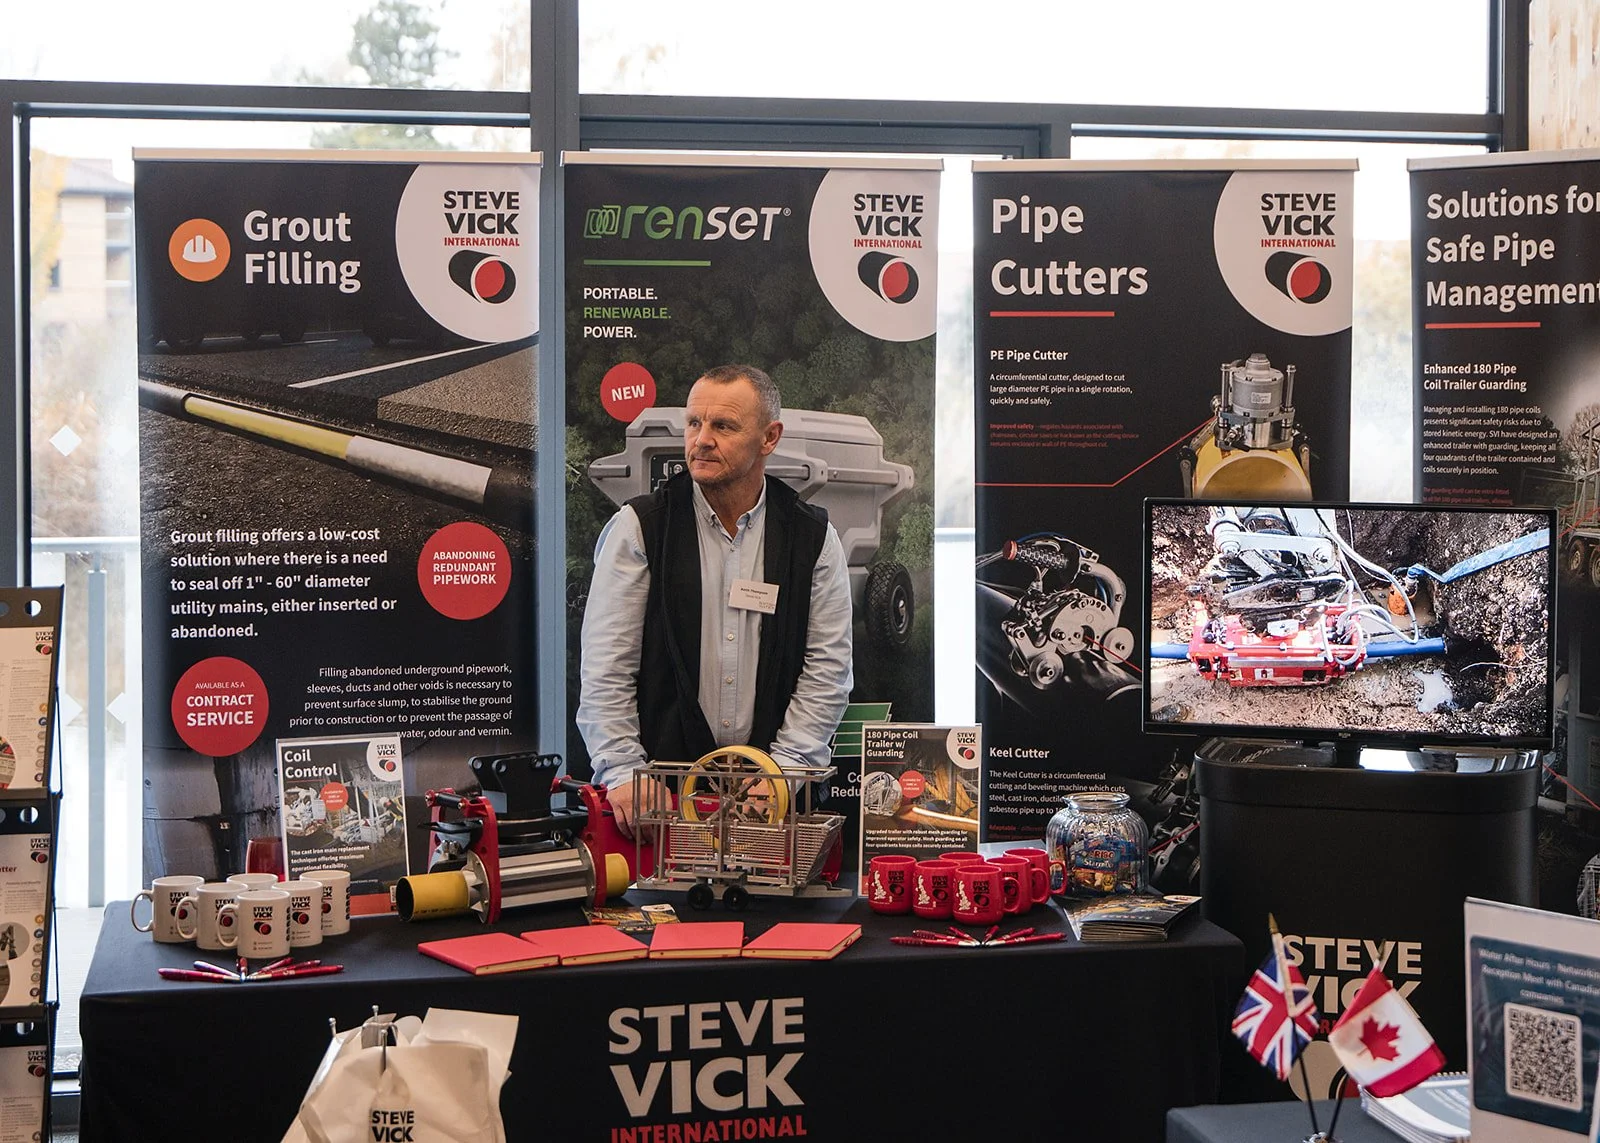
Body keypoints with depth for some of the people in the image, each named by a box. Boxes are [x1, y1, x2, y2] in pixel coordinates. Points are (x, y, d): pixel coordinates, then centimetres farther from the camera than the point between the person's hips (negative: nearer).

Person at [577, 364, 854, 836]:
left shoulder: (814, 536, 7)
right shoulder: (638, 526, 3)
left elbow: (827, 668, 5)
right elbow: (606, 667, 0)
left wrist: (780, 771, -6)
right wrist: (622, 772, -9)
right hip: (664, 775, -1)